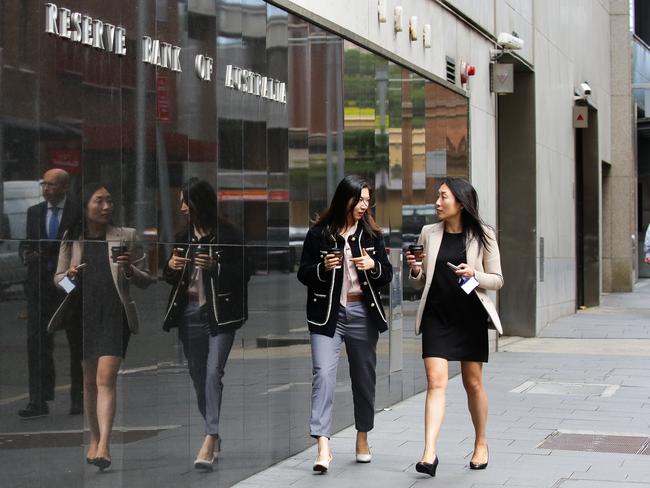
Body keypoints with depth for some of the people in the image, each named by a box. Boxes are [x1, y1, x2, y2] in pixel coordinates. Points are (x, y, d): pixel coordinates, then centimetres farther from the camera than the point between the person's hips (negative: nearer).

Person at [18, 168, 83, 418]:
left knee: (77, 343, 8)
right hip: (40, 285, 3)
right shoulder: (34, 212, 10)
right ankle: (38, 401, -5)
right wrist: (27, 254, -7)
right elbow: (26, 243, 15)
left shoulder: (79, 212, -4)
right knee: (37, 341, -6)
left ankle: (78, 398, 21)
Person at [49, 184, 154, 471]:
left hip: (114, 315, -3)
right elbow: (58, 278, 17)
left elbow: (146, 281, 8)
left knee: (106, 379, -14)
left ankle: (104, 446, -18)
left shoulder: (126, 236, 4)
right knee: (89, 380, 11)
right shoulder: (71, 238, 8)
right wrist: (70, 275, -6)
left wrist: (130, 269, -13)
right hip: (82, 314, 3)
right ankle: (94, 439, 24)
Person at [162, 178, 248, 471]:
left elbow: (243, 274, -7)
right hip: (189, 315, 6)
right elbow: (169, 279, 19)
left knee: (213, 373, -17)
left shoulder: (227, 236, -7)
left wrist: (215, 267, -21)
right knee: (198, 377, 10)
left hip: (219, 314, -6)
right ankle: (213, 435, 23)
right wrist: (170, 267, -3)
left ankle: (210, 439, -21)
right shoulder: (182, 238, 11)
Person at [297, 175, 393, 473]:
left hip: (363, 313, 3)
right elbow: (303, 274, 2)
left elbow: (387, 276, 8)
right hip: (327, 313, -3)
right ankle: (323, 447, -18)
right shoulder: (319, 233, -2)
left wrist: (374, 265, -13)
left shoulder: (371, 234, 5)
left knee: (364, 376, 11)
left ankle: (362, 438, 28)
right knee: (323, 373, -15)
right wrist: (323, 267, -17)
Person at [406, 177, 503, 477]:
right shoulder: (428, 233, 6)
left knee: (473, 383, 9)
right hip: (436, 315, 1)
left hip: (470, 316, -1)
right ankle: (429, 453, -16)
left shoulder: (483, 236, -2)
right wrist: (414, 270, -9)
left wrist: (474, 274, -17)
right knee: (436, 381, -10)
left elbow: (497, 280, 2)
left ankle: (481, 444, 29)